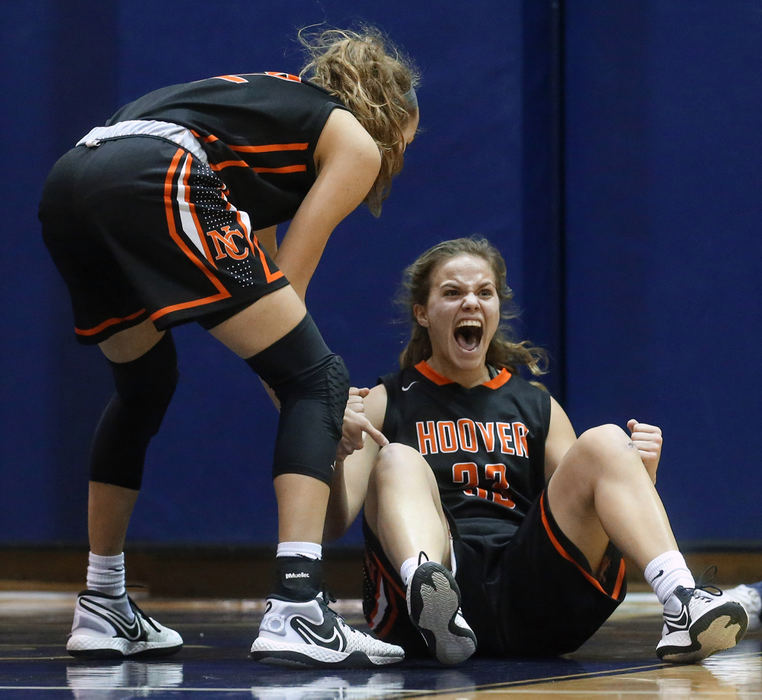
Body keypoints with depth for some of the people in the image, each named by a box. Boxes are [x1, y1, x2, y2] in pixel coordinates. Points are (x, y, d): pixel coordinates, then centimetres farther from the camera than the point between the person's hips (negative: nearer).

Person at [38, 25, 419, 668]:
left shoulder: (279, 103, 39)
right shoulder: (357, 142, 17)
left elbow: (260, 274, 42)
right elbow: (287, 285, 9)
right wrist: (314, 394, 21)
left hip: (70, 185, 9)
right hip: (153, 185, -9)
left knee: (144, 388, 30)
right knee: (316, 382, 0)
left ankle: (101, 609, 32)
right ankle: (296, 610, -13)